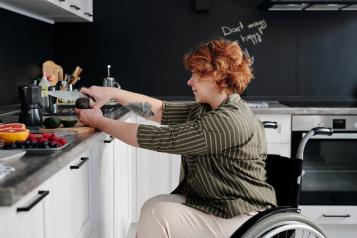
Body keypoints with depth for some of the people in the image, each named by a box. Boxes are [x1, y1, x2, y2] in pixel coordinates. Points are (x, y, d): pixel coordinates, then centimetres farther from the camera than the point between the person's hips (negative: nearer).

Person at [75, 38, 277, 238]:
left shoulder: (228, 122, -24)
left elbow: (158, 138, -22)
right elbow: (160, 110, 5)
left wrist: (100, 122, -12)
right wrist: (113, 93, -4)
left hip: (241, 219, -8)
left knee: (159, 216, -17)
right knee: (153, 207, -5)